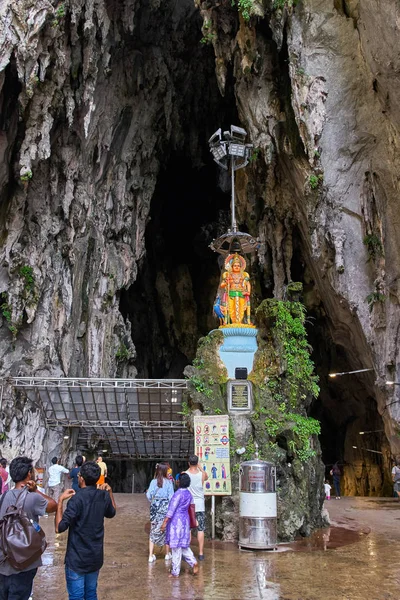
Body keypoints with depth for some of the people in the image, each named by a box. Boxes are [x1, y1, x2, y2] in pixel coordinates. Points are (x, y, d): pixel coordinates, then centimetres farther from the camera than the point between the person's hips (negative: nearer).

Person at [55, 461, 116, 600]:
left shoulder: (77, 499, -21)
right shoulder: (104, 496, -2)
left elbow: (59, 528, -22)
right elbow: (111, 513, 19)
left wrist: (60, 500, -16)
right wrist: (110, 492, 17)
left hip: (77, 558, -6)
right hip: (96, 557, 6)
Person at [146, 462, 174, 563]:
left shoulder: (154, 482, -2)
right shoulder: (169, 482, -9)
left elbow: (149, 495, -4)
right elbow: (171, 497, -9)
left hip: (155, 507, 2)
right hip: (165, 507, -2)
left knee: (153, 531, 7)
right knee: (167, 530, 13)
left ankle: (151, 555, 5)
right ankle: (167, 554, 24)